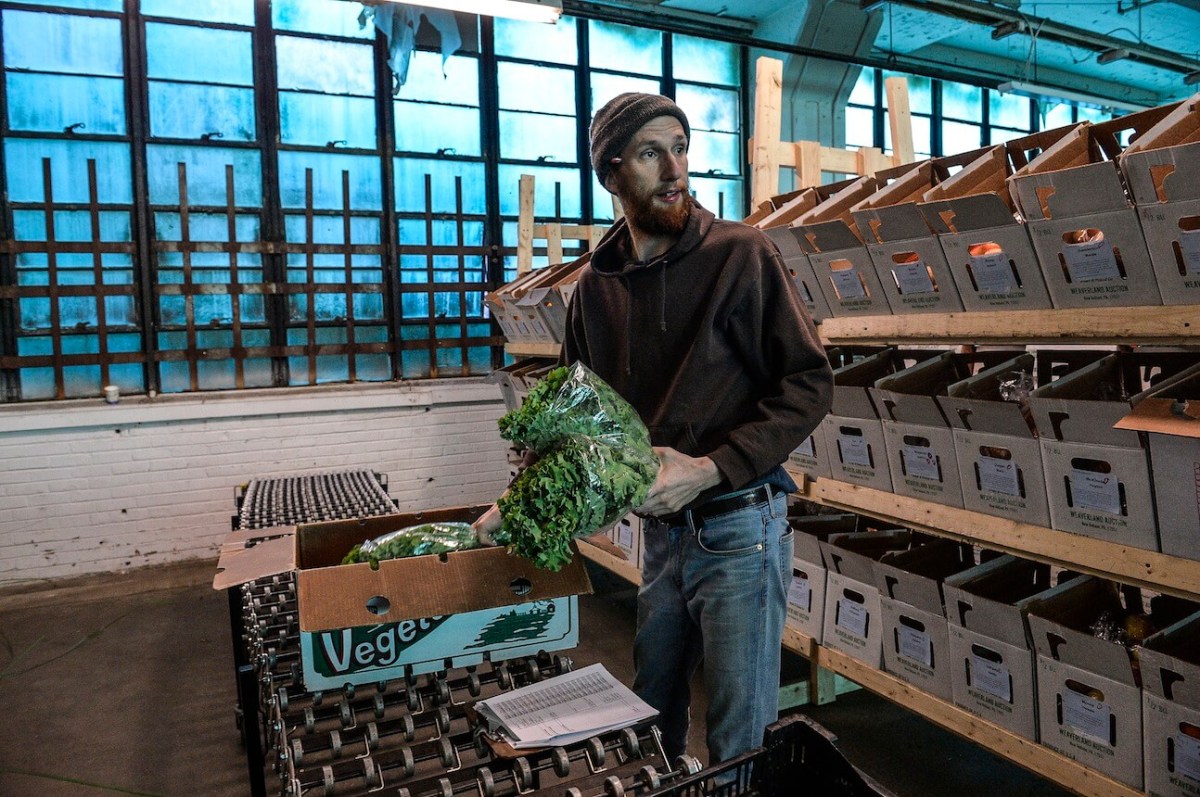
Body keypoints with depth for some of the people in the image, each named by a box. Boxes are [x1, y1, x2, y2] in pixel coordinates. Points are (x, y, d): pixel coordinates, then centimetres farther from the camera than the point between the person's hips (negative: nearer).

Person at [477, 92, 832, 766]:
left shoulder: (743, 254, -10)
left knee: (741, 744, 7)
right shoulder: (598, 284, 6)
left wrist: (710, 468, -21)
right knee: (652, 716, 23)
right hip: (661, 531, 6)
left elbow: (810, 383, -12)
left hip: (738, 529, -5)